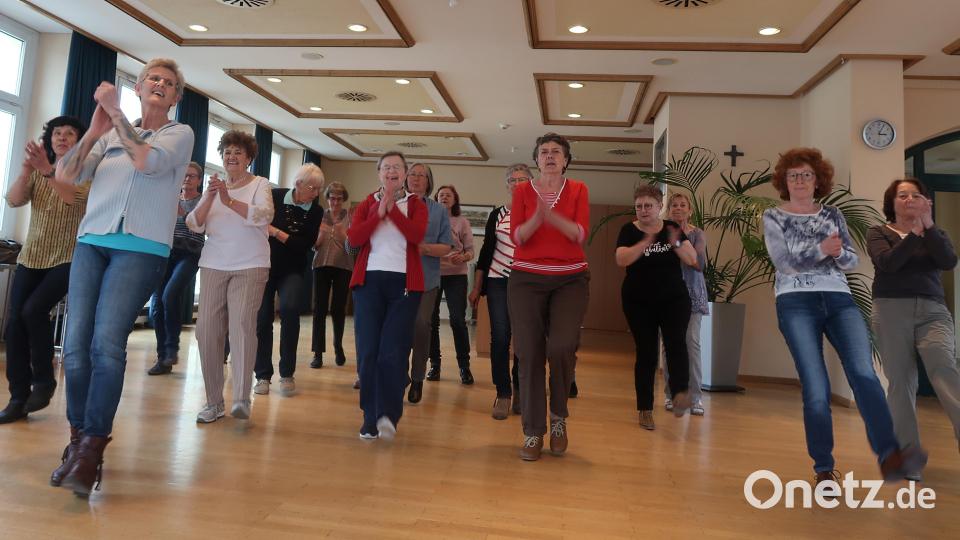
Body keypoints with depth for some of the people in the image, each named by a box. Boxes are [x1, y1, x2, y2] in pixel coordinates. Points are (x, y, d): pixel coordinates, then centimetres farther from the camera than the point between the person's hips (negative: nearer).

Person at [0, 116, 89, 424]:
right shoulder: (37, 172, 12)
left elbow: (73, 197, -20)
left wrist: (47, 170, -34)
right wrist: (26, 170, -20)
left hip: (68, 260, -4)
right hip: (30, 259, 5)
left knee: (34, 310, -23)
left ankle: (43, 379, -3)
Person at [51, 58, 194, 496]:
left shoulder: (180, 133, 9)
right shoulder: (109, 135, 18)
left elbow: (147, 160, -12)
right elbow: (65, 176, 9)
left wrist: (115, 111, -3)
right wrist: (95, 128, -1)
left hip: (141, 249, -4)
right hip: (91, 243, 4)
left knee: (107, 342, -16)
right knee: (76, 344, -3)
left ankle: (92, 447, -10)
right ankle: (78, 440, 9)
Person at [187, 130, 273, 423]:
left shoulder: (260, 184, 4)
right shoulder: (214, 187, 15)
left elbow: (264, 216, -15)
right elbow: (194, 225, 4)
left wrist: (229, 200, -25)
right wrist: (209, 198, -12)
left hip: (250, 267, -4)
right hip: (213, 266, 4)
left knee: (242, 325, -18)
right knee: (207, 329, -1)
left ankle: (242, 398, -18)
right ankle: (213, 401, 8)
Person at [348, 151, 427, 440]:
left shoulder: (416, 205, 10)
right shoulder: (367, 204, 14)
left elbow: (416, 235, -10)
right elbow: (353, 238, -2)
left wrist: (392, 208, -10)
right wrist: (378, 213, -7)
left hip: (404, 283, -2)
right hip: (369, 281, 2)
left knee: (393, 352, -11)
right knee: (368, 351, 1)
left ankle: (388, 415, -4)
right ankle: (371, 418, 10)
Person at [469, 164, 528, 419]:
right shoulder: (497, 214, 7)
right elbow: (486, 250, 8)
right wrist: (476, 287, 5)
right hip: (498, 282, 1)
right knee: (500, 338, -5)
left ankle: (519, 392, 19)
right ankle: (503, 395, 4)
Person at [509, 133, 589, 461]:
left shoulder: (578, 190, 8)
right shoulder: (522, 191, 7)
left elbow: (580, 234, -6)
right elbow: (517, 236, -4)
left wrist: (552, 215, -22)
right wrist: (537, 217, -22)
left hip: (570, 279, 0)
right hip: (527, 279, 1)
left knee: (562, 346, -19)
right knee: (530, 353, -3)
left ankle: (559, 416, 9)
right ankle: (533, 432, 10)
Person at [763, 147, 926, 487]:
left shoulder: (832, 214, 17)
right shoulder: (773, 217, 7)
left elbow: (852, 261, 10)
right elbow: (785, 263, -5)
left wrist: (839, 251, -12)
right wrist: (821, 249, -16)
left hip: (839, 299, 3)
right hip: (796, 304, -3)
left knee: (863, 373, -21)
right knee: (816, 389, -8)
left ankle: (889, 456, -29)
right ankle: (823, 469, 3)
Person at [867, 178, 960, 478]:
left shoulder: (935, 233, 17)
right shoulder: (878, 232, 9)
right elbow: (887, 263, -11)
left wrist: (928, 225, -9)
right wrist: (915, 233, -16)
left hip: (933, 311, 2)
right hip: (892, 311, -2)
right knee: (901, 381, -3)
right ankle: (907, 456, 3)